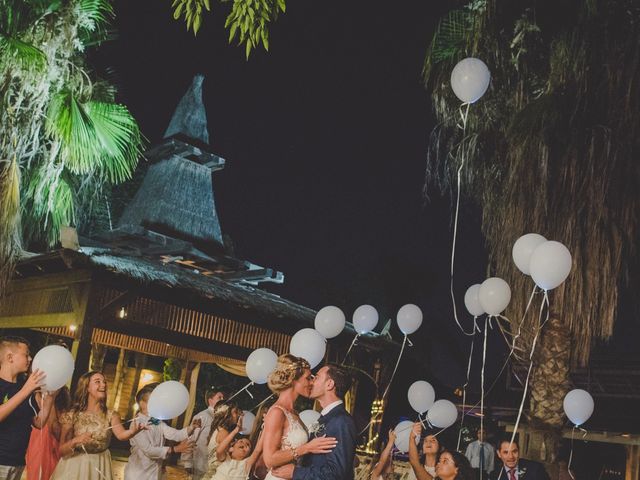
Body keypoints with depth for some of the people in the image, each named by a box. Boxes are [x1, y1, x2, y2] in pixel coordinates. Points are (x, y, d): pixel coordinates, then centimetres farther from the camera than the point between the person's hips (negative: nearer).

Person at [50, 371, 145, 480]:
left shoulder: (111, 416, -5)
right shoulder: (72, 415, -7)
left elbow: (121, 435, -26)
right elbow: (61, 451, -6)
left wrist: (133, 431, -48)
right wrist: (75, 441, -27)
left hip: (100, 468, 1)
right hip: (75, 468, -1)